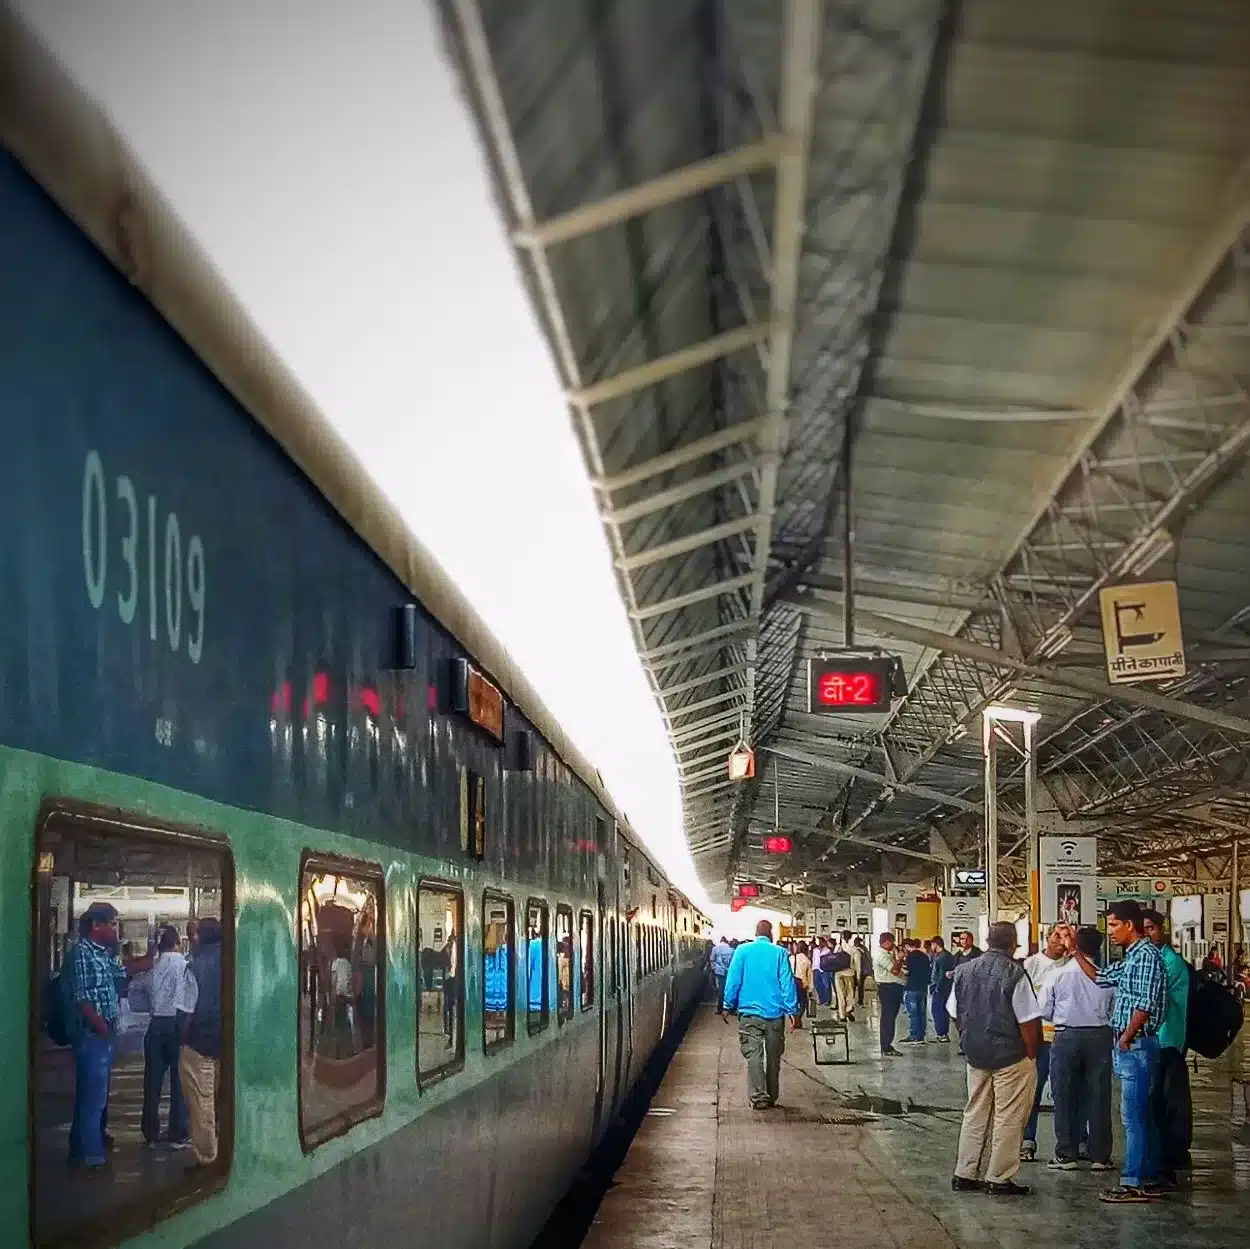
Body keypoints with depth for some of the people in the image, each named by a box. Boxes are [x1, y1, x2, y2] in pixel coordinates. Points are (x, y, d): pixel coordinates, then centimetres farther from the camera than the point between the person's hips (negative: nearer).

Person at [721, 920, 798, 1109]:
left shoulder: (742, 951, -1)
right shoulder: (779, 953, -2)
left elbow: (733, 980, 0)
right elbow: (787, 982, -3)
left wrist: (729, 1006, 8)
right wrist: (792, 1010, 0)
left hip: (750, 1012, -1)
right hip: (775, 1013, 1)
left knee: (753, 1055, -2)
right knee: (773, 1056, 13)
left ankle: (758, 1097, -13)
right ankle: (772, 1097, 21)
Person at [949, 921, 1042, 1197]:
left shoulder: (964, 970, 2)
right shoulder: (1014, 974, -17)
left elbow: (955, 1013, 11)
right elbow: (1028, 1021, -17)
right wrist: (1032, 1055, -5)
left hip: (975, 1055, 6)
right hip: (1011, 1057, -6)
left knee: (975, 1114, 15)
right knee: (1008, 1118, 4)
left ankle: (965, 1174, 18)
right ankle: (999, 1179, 7)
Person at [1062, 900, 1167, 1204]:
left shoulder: (1146, 955, -14)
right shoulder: (1131, 958, 16)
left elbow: (1145, 1004, -21)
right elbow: (1099, 977, 30)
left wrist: (1126, 1037, -15)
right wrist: (1075, 950, 25)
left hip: (1136, 1045, -10)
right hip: (1127, 1046, 10)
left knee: (1134, 1116, -8)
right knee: (1141, 1116, 13)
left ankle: (1133, 1183, -7)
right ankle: (1150, 1179, 18)